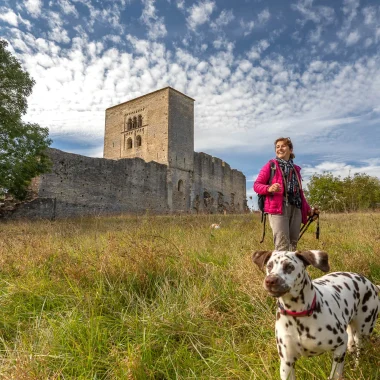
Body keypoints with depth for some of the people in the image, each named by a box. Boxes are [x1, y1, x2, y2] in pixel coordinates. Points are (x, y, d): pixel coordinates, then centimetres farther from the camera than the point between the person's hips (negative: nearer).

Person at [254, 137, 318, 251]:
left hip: (296, 209, 6)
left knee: (293, 244, 6)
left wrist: (308, 210, 19)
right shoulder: (271, 165, 7)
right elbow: (256, 185, 3)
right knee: (282, 246, -14)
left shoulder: (295, 169, 22)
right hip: (278, 208, -5)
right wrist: (269, 188, -18)